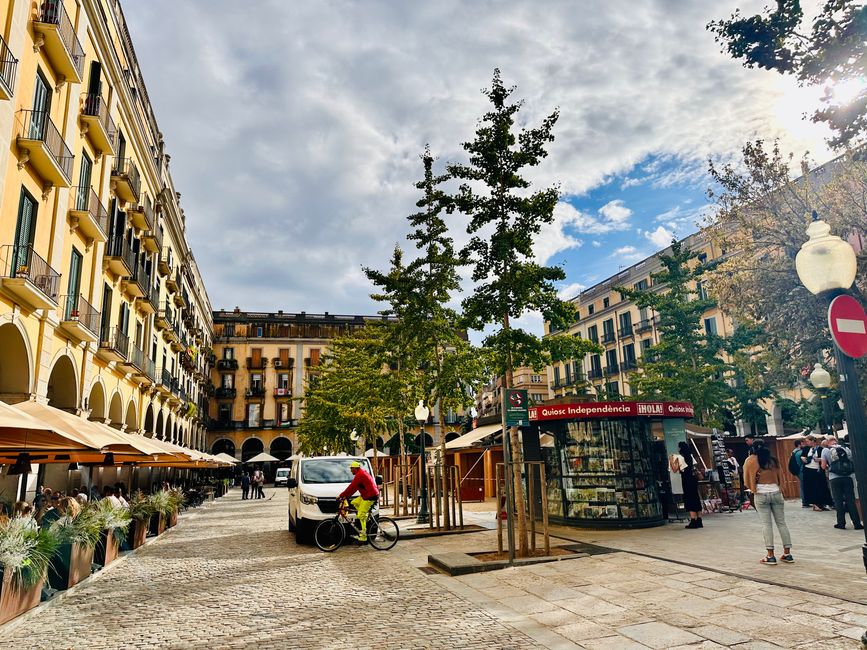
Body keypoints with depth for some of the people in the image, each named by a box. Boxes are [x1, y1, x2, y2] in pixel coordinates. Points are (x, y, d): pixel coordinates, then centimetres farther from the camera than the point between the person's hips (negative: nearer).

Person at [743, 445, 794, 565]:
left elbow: (747, 481, -1)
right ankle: (787, 554, 13)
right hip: (776, 493, 3)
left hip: (761, 495, -3)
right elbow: (781, 479, 12)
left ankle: (771, 556, -2)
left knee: (766, 524, -1)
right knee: (781, 522, 10)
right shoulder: (773, 460, 9)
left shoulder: (751, 461, -1)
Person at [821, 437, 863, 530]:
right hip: (848, 477, 2)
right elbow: (853, 462, 13)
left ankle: (841, 523, 7)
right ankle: (857, 523, 4)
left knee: (838, 501, 5)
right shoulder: (846, 449, 10)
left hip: (835, 478, -2)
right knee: (851, 501, 5)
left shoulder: (825, 451, 3)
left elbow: (823, 466, 2)